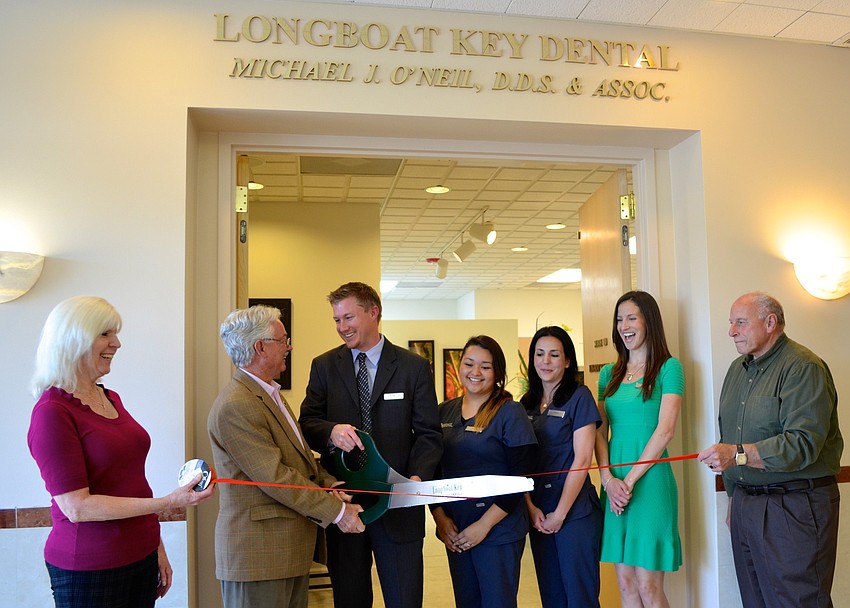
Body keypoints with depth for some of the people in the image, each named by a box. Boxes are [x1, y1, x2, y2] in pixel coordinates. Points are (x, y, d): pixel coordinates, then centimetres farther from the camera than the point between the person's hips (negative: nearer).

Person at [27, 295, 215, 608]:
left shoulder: (111, 399, 9)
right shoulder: (52, 412, -15)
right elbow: (76, 507, -19)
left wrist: (157, 547, 16)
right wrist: (169, 502, -23)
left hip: (142, 555, 7)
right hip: (89, 570, -7)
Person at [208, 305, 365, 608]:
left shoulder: (269, 393, 15)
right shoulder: (235, 406, -20)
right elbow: (275, 477, -22)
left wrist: (329, 482, -3)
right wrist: (337, 511, -16)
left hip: (293, 546, 10)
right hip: (258, 553, -10)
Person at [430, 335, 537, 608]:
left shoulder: (511, 413, -7)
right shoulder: (444, 411, 5)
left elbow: (520, 480, -11)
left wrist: (484, 525, -14)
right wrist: (439, 516, -3)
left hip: (498, 532, -4)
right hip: (454, 532, 4)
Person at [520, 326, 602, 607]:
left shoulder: (579, 396, -6)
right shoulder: (527, 404, 10)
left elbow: (582, 459, -11)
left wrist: (560, 513, -12)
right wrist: (531, 508, -4)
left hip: (575, 511, -5)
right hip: (538, 514, 5)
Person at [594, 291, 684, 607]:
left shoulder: (668, 367, -3)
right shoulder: (610, 373, 12)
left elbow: (665, 429, -12)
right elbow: (600, 432, 9)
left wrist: (630, 479, -13)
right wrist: (608, 479, -6)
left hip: (649, 481, -5)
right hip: (614, 483, 5)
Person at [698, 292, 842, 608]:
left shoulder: (803, 367, -11)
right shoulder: (738, 369, 14)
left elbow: (803, 444, -22)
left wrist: (739, 454, -29)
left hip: (794, 508, -7)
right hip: (746, 505, 8)